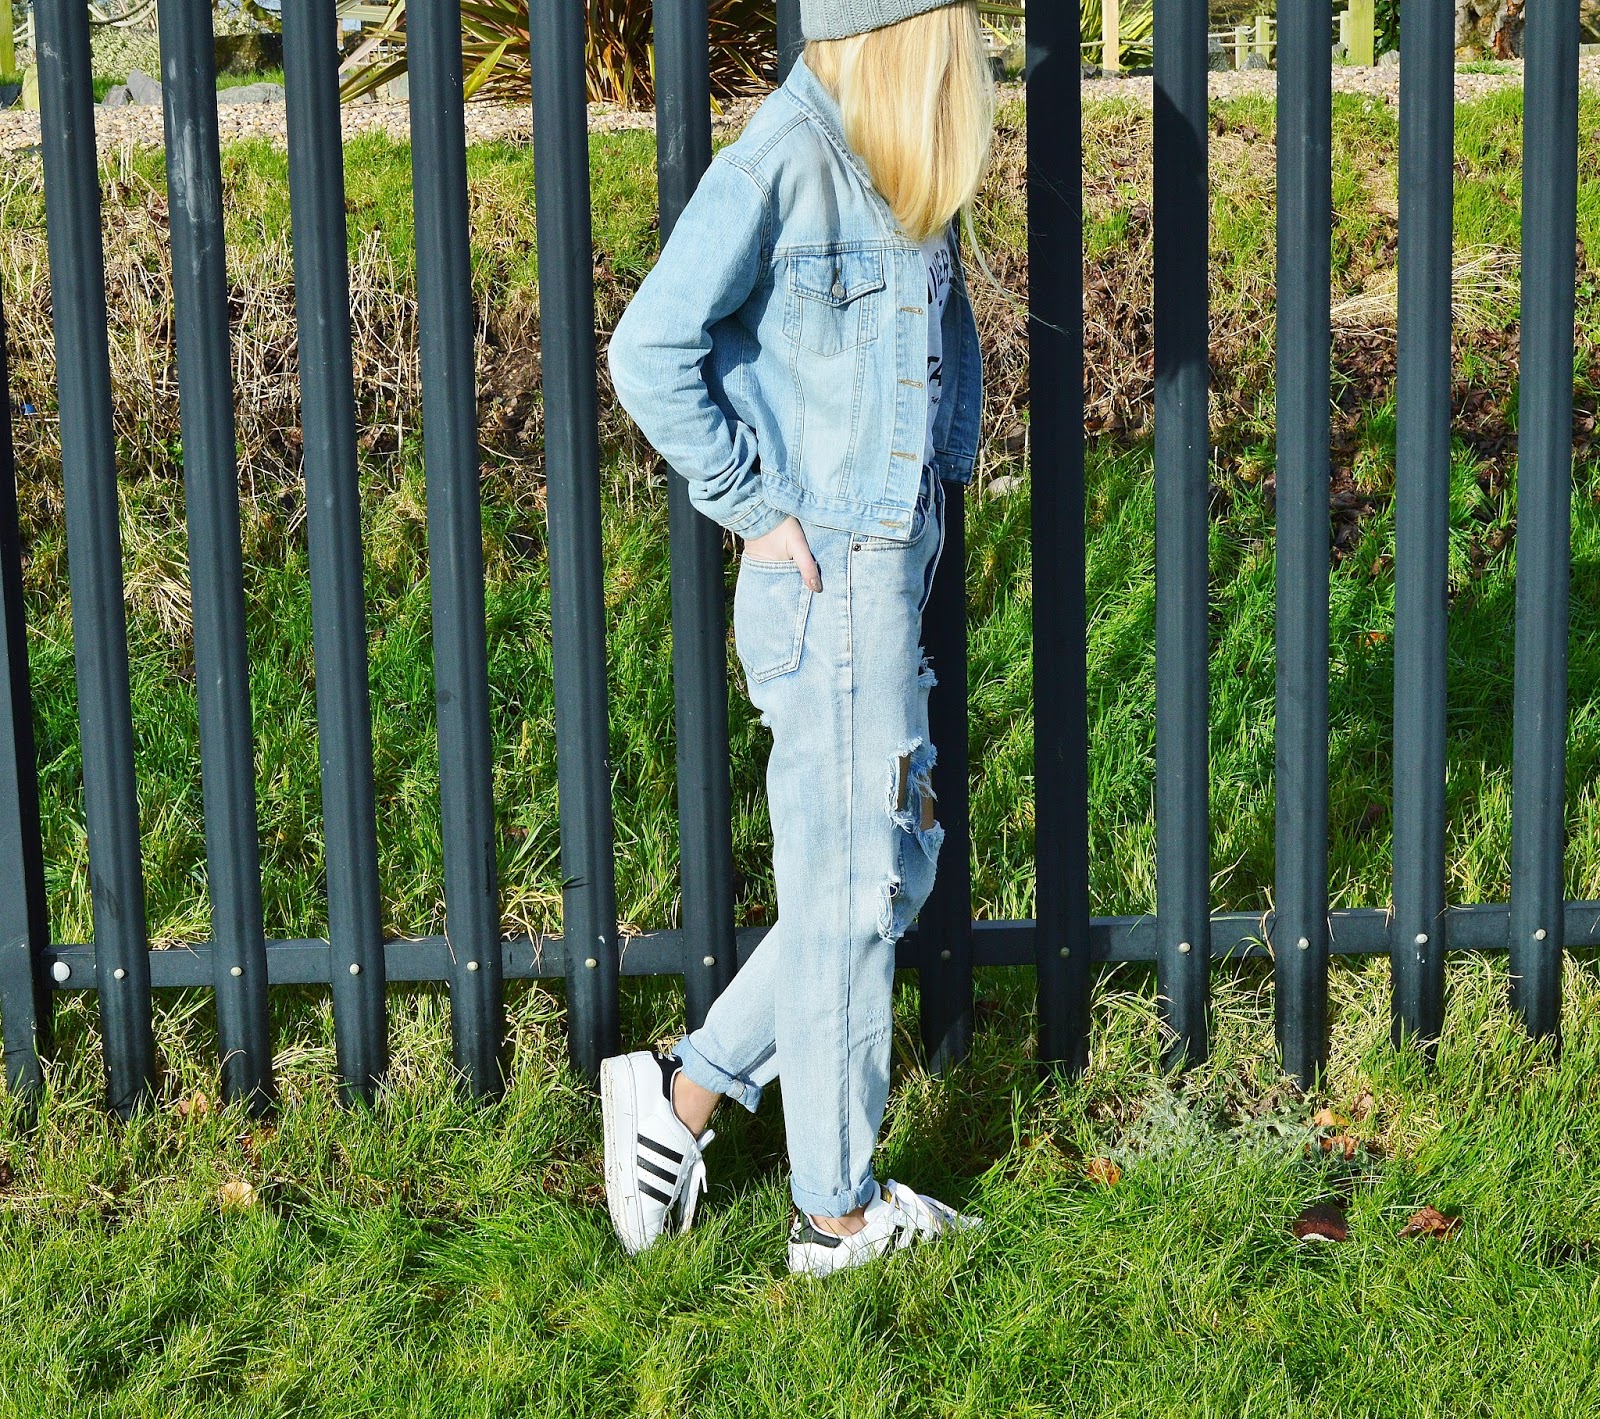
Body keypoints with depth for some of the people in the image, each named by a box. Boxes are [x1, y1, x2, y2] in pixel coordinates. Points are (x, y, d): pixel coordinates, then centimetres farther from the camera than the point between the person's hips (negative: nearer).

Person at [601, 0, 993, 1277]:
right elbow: (652, 353, -20)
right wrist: (754, 505, -14)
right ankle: (838, 1213, 18)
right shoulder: (780, 164, -16)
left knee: (894, 871, 16)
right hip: (831, 586, -9)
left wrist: (939, 484, 15)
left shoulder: (900, 167, 9)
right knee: (852, 896, 3)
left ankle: (685, 1092, 26)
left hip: (894, 568, 9)